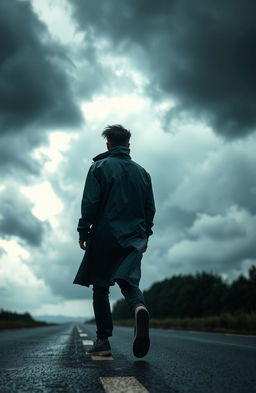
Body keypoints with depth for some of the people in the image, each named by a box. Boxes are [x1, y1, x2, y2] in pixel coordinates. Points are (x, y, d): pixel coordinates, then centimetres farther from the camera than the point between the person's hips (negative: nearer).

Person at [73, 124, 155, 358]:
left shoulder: (100, 167, 0)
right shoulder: (142, 172, 13)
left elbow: (90, 203, -8)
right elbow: (150, 208, 13)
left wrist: (83, 233, -1)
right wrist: (145, 235, 21)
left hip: (104, 236, -3)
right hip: (133, 238, 3)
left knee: (100, 287, 7)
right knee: (129, 280, 4)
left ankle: (103, 341, 6)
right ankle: (139, 307, -30)